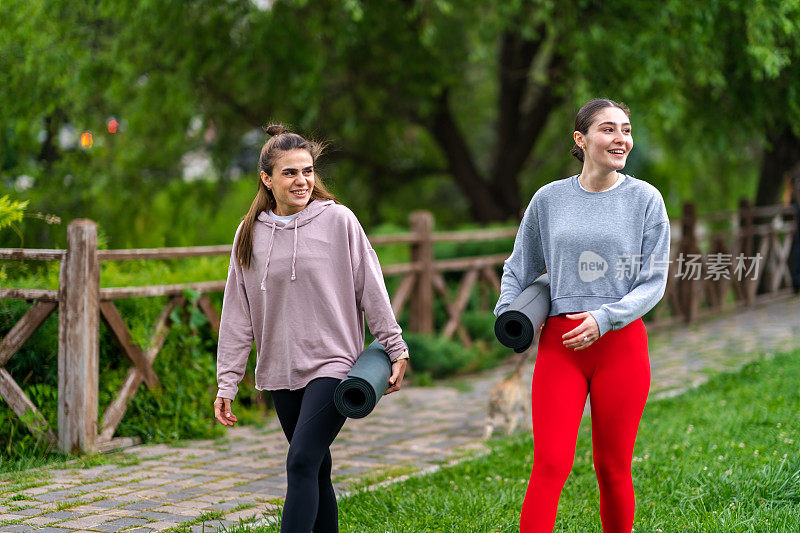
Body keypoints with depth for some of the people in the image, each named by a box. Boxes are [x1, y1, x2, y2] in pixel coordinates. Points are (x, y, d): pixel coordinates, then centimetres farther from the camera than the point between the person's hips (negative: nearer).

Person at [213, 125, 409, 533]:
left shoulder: (338, 220, -3)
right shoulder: (250, 234, 6)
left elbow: (371, 289, 1)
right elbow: (237, 316, 8)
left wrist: (396, 350, 1)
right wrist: (227, 383, 6)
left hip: (333, 365, -4)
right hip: (280, 373, 4)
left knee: (302, 463, -15)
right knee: (316, 471, 10)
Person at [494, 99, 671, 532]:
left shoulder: (645, 198, 2)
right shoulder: (549, 198, 7)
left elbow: (653, 282, 0)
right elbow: (519, 267, 18)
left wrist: (603, 318, -13)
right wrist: (508, 313, 1)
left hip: (621, 345, 0)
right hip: (559, 343, 0)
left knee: (613, 469, 7)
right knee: (550, 465, -9)